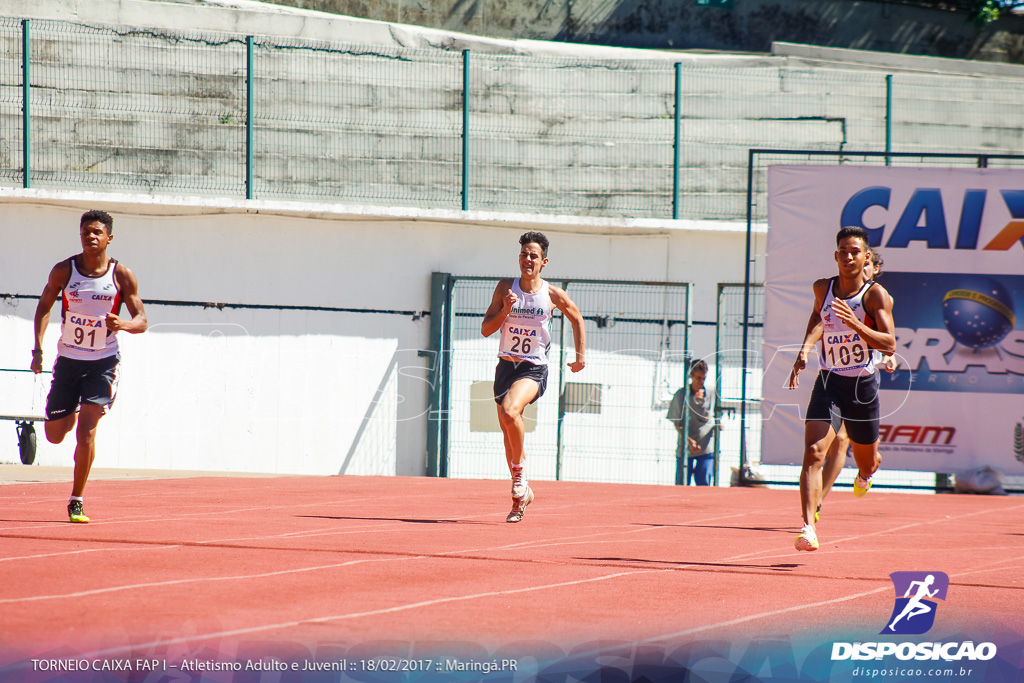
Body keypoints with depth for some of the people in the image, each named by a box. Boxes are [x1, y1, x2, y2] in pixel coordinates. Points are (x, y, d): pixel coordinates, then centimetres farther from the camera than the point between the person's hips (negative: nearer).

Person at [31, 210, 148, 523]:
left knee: (86, 430, -16)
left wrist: (123, 324, -28)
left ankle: (76, 501, -5)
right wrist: (38, 349, -4)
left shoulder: (122, 276, -8)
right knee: (54, 435, 8)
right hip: (68, 359, 2)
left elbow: (142, 321, -4)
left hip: (103, 363, -2)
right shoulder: (64, 270, -5)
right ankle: (72, 412, 47)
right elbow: (44, 306, 7)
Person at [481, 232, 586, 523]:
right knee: (509, 432, 9)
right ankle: (521, 496, 25)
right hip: (506, 365, 4)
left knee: (510, 411, -32)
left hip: (533, 369, -4)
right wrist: (505, 310, -17)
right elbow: (485, 329, -1)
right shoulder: (505, 288, 0)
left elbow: (576, 318, 15)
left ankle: (519, 468, -13)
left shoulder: (552, 294, -4)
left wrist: (581, 354, 14)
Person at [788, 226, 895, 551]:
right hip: (828, 382, 2)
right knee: (813, 453, -20)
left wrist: (855, 324, -34)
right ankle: (809, 528, -27)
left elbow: (890, 344, -20)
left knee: (866, 463, 17)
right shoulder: (823, 288, 0)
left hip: (862, 386, -1)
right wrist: (805, 349, 11)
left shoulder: (875, 294, -12)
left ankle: (867, 470, 57)